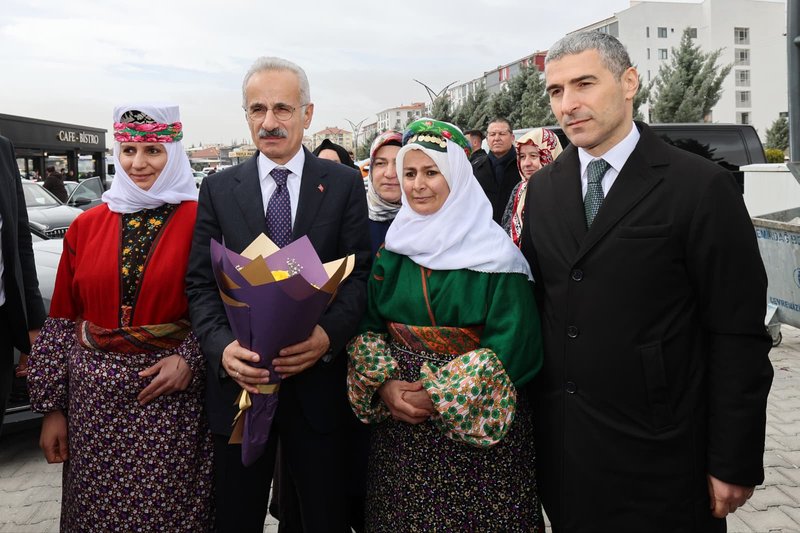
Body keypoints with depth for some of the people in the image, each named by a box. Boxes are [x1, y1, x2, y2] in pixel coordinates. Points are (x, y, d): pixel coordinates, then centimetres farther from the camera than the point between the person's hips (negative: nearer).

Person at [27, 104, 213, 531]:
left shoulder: (199, 221, -4)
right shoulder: (87, 226, 5)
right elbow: (62, 319, 7)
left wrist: (189, 359, -16)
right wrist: (52, 407, 6)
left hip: (169, 396, -3)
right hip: (93, 399, 3)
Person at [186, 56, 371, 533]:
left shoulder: (344, 183, 1)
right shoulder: (218, 189, 5)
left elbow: (360, 273, -4)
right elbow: (201, 283, 2)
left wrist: (329, 334, -21)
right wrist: (222, 346, -15)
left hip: (317, 380, -1)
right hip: (238, 380, 2)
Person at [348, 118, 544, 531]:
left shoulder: (494, 253, -9)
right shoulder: (393, 249, 5)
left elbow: (512, 342, -15)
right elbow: (367, 326, 6)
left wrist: (439, 396, -18)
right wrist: (383, 384, -11)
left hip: (476, 425, -3)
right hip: (399, 423, 4)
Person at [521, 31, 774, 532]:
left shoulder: (702, 187, -12)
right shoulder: (543, 190, 4)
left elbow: (739, 337, -11)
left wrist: (734, 464, -9)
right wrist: (527, 410, 8)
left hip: (658, 455, -4)